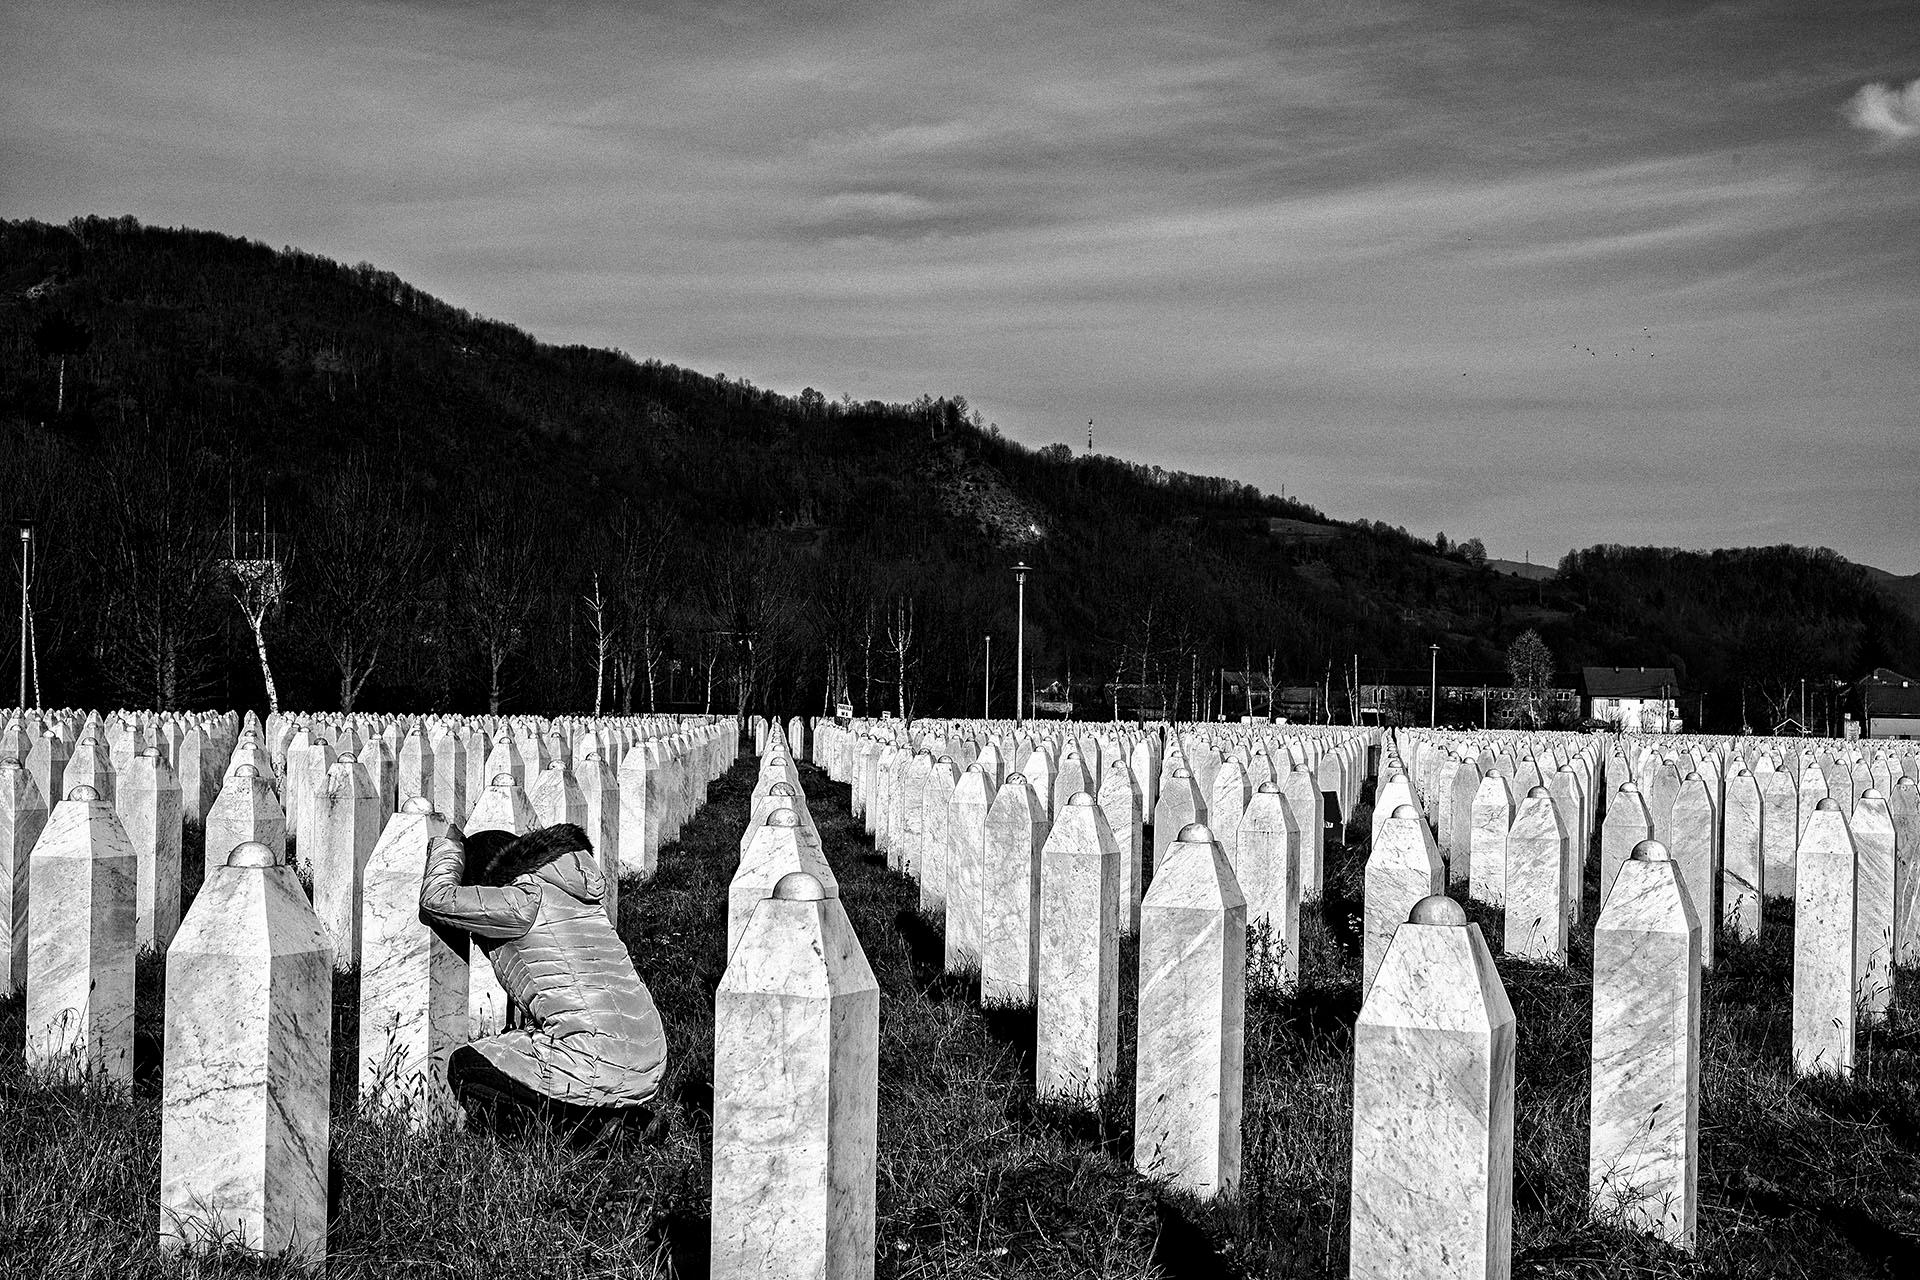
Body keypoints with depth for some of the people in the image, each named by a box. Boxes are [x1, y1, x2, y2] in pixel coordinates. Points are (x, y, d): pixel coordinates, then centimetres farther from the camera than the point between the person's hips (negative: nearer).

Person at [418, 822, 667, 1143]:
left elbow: (436, 900, -3)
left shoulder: (526, 901, -6)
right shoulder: (575, 894, 20)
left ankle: (586, 1125, -5)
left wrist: (450, 845, 14)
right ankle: (624, 1112, 10)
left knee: (464, 1067, 8)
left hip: (601, 1068, -8)